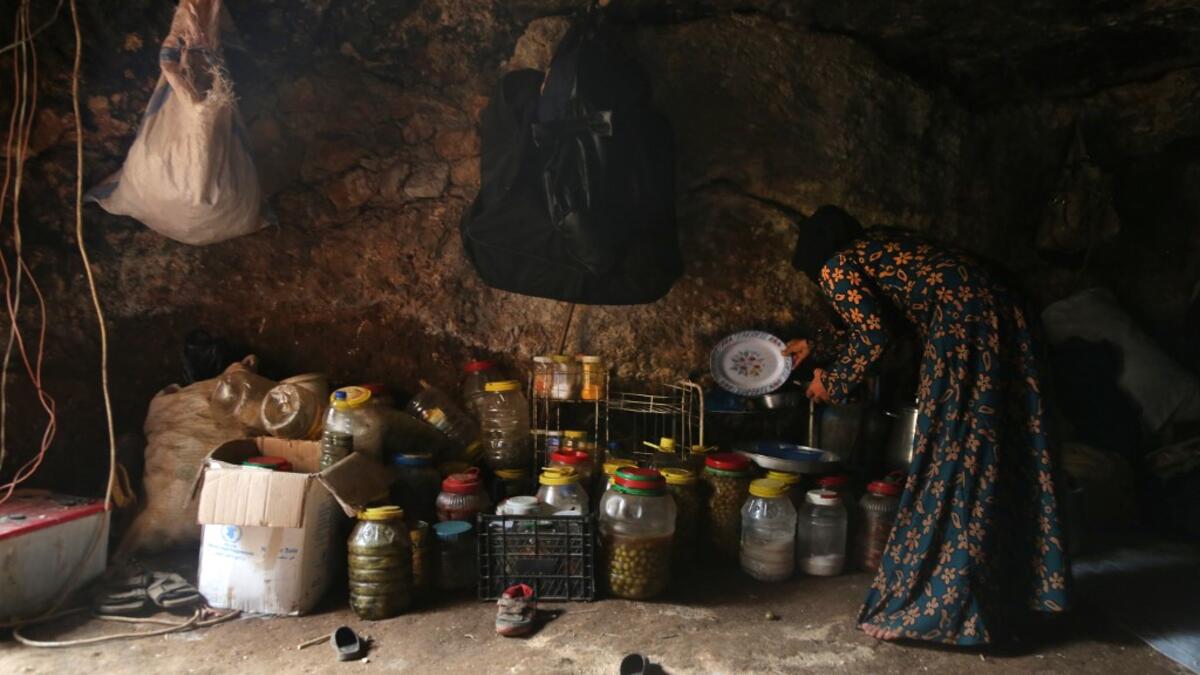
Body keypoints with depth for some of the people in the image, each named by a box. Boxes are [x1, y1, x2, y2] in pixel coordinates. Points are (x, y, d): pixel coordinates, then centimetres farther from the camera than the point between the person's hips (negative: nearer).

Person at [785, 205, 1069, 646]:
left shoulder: (835, 267, 4)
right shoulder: (877, 247, 29)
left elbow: (872, 335, -7)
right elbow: (873, 319, 41)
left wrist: (835, 385, 8)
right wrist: (818, 344, 48)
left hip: (962, 322, -9)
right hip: (999, 309, 9)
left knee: (948, 459, -6)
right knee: (999, 460, 14)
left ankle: (929, 607, 0)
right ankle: (1010, 588, 27)